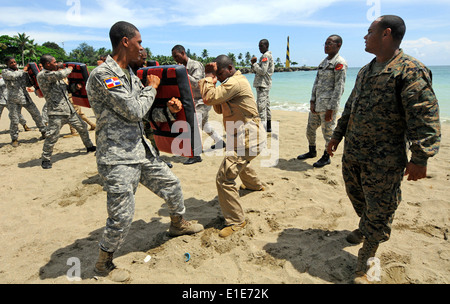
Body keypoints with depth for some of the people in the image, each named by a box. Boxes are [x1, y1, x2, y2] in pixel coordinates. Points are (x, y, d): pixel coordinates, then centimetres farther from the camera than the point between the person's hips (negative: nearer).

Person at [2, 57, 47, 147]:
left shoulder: (22, 72, 14)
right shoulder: (5, 72, 1)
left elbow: (29, 84, 16)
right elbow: (12, 75, -20)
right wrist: (23, 71, -7)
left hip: (26, 97, 4)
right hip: (14, 100, -4)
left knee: (36, 114, 6)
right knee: (14, 120, -3)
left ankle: (44, 132, 20)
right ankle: (14, 139, 11)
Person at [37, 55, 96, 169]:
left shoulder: (56, 75, 16)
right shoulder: (42, 76, -11)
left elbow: (65, 87, 26)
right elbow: (61, 74, -24)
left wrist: (75, 87, 5)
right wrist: (69, 69, -4)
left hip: (70, 109, 8)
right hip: (56, 112, -8)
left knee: (82, 127, 16)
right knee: (52, 136, -10)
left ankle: (89, 146, 37)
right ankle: (46, 159, 5)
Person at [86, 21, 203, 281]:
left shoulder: (131, 75, 13)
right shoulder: (103, 75, -16)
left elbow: (145, 115, 15)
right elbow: (135, 111, -20)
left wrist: (168, 111, -2)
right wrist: (152, 87, -4)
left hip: (142, 150, 9)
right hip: (117, 158, -9)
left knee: (171, 184, 18)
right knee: (122, 216, -2)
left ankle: (178, 224, 46)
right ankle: (104, 264, 26)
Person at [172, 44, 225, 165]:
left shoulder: (195, 65, -18)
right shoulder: (184, 67, 8)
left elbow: (196, 83, -29)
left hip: (203, 99, -10)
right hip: (196, 100, 10)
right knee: (204, 123, 21)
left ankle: (196, 155, -11)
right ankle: (220, 142, 37)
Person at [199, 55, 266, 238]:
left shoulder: (236, 82, -19)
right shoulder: (234, 82, 15)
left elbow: (209, 98, -28)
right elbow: (219, 109, 14)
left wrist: (208, 78, -11)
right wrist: (212, 82, 4)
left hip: (247, 139, -11)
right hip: (245, 136, 11)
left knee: (224, 179, -13)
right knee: (240, 162, 38)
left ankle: (236, 221, -2)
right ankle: (255, 184, 65)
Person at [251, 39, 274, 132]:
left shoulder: (266, 56, -11)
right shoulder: (268, 55, 21)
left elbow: (262, 71, -21)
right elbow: (256, 71, 22)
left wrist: (254, 64, -9)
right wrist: (254, 64, 5)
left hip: (262, 85, -11)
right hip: (265, 85, 11)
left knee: (261, 107, -14)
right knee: (266, 106, 14)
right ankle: (268, 127, 22)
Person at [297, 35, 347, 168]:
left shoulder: (340, 63, -9)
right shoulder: (323, 62, 16)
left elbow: (339, 87, -14)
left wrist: (331, 108, -18)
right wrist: (312, 101, 6)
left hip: (328, 105, -8)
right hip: (317, 104, 8)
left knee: (328, 132, 3)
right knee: (310, 129, 16)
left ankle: (326, 157, 20)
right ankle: (312, 152, 35)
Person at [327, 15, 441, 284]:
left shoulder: (410, 71, -15)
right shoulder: (365, 71, 11)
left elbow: (424, 117, -19)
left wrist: (420, 158, -21)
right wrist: (337, 135, 22)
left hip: (383, 160, -8)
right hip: (352, 152, 8)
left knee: (379, 209, 5)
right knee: (357, 196, 23)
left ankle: (367, 257, 21)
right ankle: (364, 227, 49)